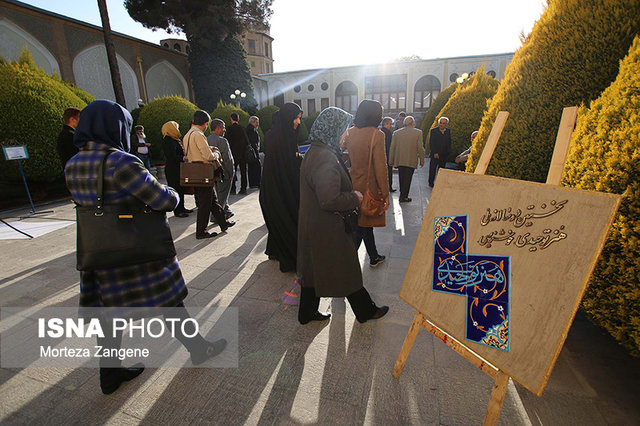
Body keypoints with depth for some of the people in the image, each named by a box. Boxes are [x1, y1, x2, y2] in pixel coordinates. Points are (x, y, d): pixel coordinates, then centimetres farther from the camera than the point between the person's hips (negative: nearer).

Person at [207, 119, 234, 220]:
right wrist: (231, 173, -11)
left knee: (220, 193, 20)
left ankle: (227, 212, 33)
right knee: (222, 195, 2)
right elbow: (227, 159, -18)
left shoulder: (206, 140, 6)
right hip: (223, 173, -8)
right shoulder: (222, 141, -17)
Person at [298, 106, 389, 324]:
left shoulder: (313, 152, 8)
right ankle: (365, 311, 33)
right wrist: (355, 198, -15)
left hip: (313, 226, 10)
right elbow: (329, 200, -32)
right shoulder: (326, 159, -25)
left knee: (314, 269, 20)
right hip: (328, 230, -10)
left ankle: (307, 312, 37)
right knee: (347, 271, 10)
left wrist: (350, 194, 11)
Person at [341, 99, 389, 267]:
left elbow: (341, 147, 22)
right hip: (369, 186, -7)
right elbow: (380, 167, -18)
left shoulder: (350, 132, 1)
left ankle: (374, 257, 34)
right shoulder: (376, 135, -17)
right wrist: (385, 193, -11)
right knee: (362, 224, 6)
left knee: (364, 222, 18)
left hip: (354, 183, 7)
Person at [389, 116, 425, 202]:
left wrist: (391, 161, 13)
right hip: (411, 161, -3)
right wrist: (422, 160, 5)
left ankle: (402, 194, 26)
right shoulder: (418, 132, -4)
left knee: (402, 179, 15)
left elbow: (392, 148, 5)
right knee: (407, 179, 6)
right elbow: (420, 148, -5)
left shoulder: (396, 133, 3)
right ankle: (404, 197, 9)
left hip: (399, 161, 3)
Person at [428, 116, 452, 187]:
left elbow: (449, 142, 15)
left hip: (444, 155, 3)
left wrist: (448, 151, 5)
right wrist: (434, 153, -16)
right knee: (432, 170, 4)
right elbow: (431, 143, -10)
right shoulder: (433, 131, -6)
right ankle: (431, 182, 18)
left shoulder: (448, 131, 7)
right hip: (434, 155, -3)